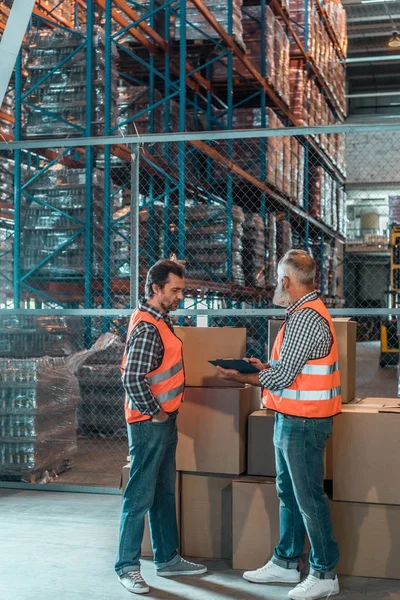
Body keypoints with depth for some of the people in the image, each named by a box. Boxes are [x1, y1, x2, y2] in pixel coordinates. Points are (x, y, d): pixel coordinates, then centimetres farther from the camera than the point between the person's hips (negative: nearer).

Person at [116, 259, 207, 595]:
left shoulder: (160, 320, 11)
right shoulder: (146, 327, -19)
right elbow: (133, 379, -26)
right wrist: (154, 413, -16)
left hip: (164, 422, 10)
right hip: (149, 425, -10)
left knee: (164, 493, 16)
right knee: (140, 496, -1)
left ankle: (167, 559, 27)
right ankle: (127, 566, 9)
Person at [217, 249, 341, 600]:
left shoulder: (307, 318, -20)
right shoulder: (305, 313, 14)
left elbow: (283, 376, -20)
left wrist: (242, 378, -8)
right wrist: (264, 367, 13)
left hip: (303, 423, -11)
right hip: (291, 420, 11)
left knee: (309, 498, -2)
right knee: (289, 493, 17)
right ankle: (286, 563, 29)